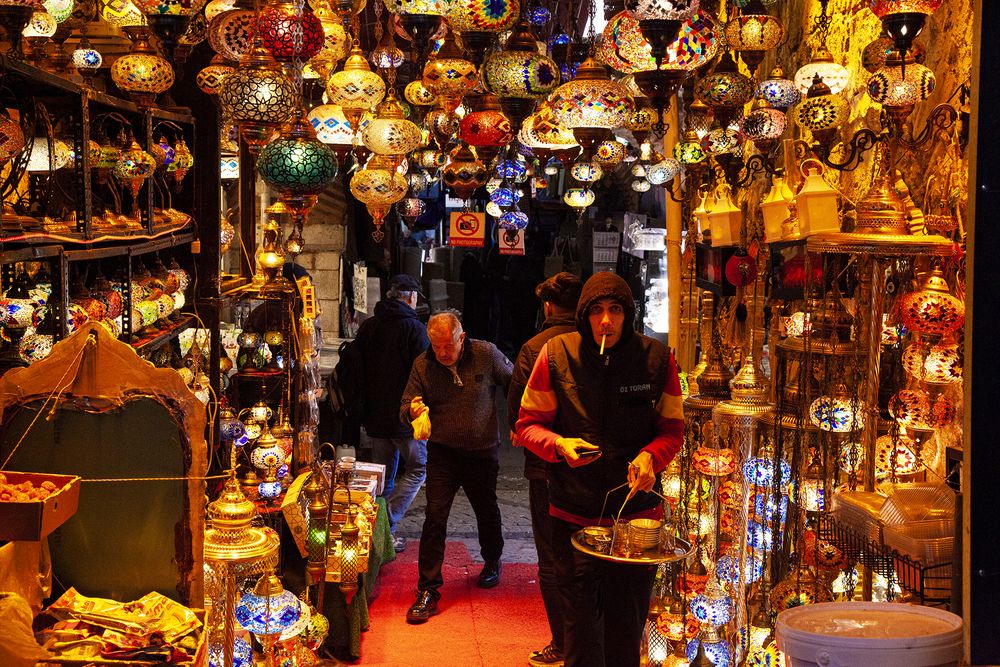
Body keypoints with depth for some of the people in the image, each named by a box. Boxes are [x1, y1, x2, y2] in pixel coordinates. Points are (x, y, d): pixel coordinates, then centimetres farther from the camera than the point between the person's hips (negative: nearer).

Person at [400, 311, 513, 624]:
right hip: (443, 453, 0)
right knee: (435, 517, -11)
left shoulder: (487, 354, -10)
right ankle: (428, 591, -6)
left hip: (483, 451, 0)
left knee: (487, 512, 20)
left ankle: (492, 562, 48)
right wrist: (413, 410, -24)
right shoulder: (422, 365, -7)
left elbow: (514, 385, 3)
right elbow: (405, 406, -1)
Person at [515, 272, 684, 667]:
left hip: (637, 512, 1)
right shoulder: (556, 355, -3)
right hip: (573, 515, -1)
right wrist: (560, 445, -17)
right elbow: (528, 424, 4)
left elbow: (672, 429, 7)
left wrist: (650, 456, -14)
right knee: (581, 624, 4)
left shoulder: (657, 360, -2)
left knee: (627, 630, 10)